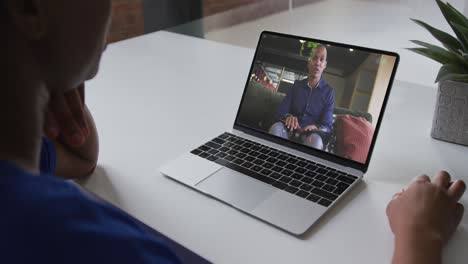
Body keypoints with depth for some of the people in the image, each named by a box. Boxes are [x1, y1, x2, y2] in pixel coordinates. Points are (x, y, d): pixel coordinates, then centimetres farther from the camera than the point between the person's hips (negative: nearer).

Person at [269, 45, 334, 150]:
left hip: (311, 133, -2)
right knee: (276, 128, -32)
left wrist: (315, 128, -27)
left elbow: (327, 126, -3)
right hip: (291, 130, 2)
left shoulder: (328, 91, 3)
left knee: (316, 141, -37)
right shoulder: (297, 85, 9)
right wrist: (288, 117, -22)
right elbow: (280, 112, 3)